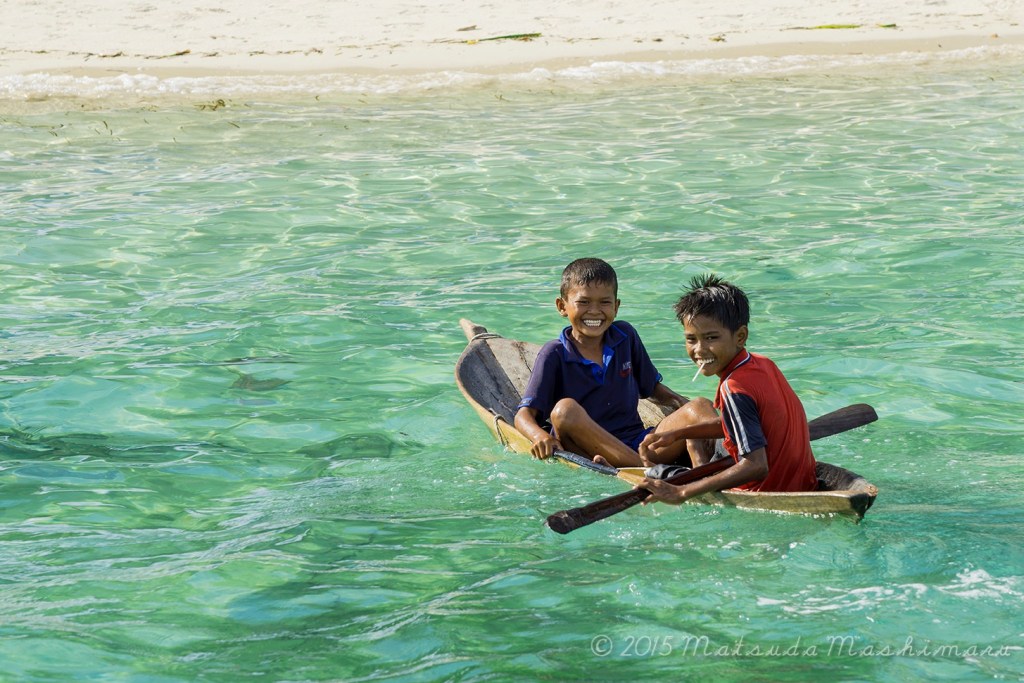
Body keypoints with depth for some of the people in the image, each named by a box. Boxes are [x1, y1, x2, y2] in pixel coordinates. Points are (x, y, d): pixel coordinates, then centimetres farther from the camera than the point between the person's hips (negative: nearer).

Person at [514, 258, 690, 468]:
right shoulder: (555, 354, -2)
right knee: (565, 409, -35)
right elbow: (524, 414, -11)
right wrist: (541, 437, -34)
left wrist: (677, 401, 0)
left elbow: (651, 387, 23)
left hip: (633, 443, 4)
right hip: (583, 448, -4)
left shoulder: (626, 336, 11)